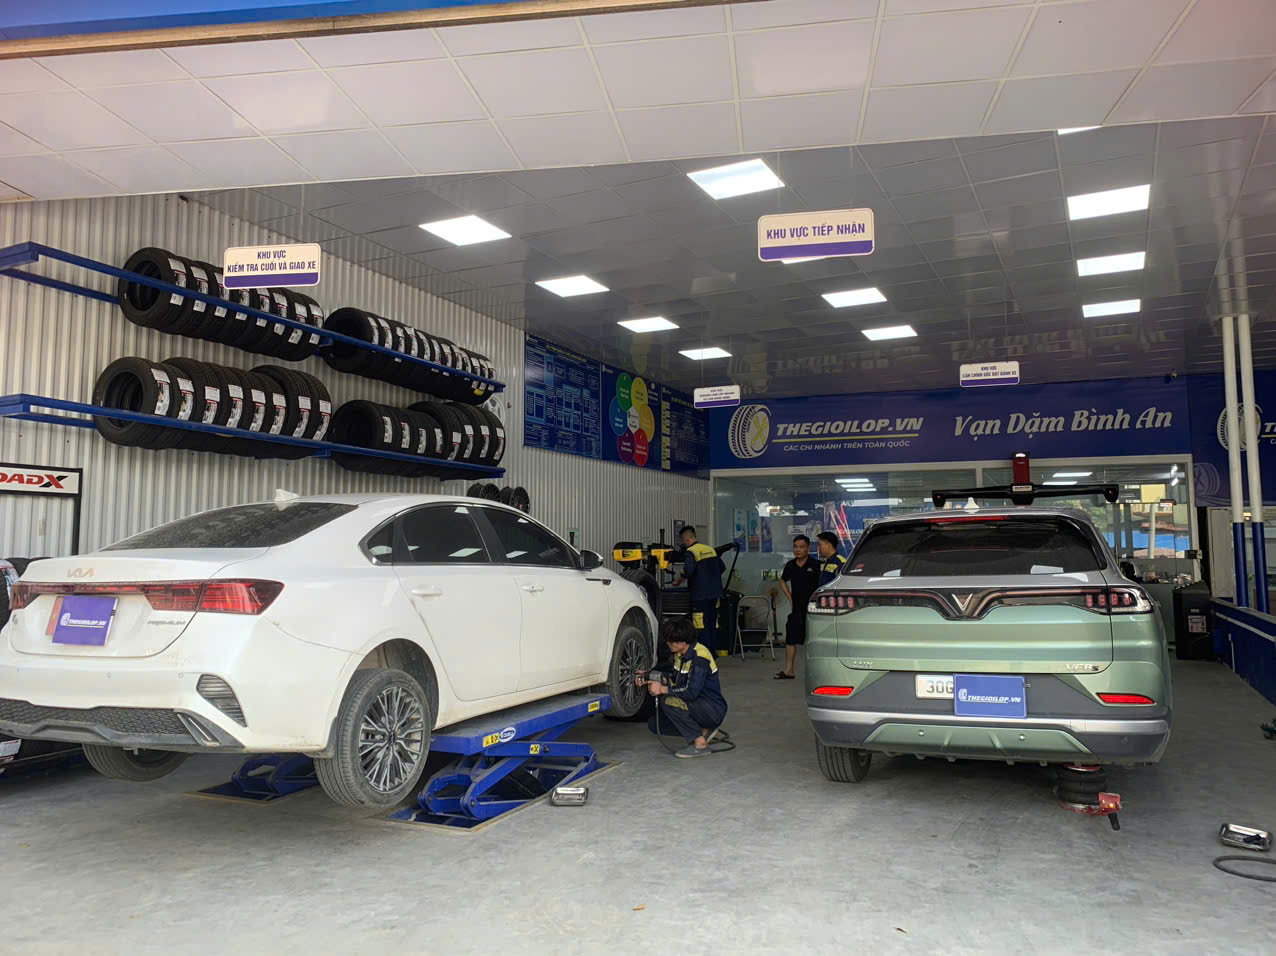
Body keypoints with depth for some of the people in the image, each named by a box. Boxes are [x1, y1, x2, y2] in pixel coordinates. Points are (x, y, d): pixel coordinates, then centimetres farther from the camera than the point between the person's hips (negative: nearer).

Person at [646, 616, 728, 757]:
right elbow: (675, 681, 15)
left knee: (668, 701, -27)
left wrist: (663, 689, -21)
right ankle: (702, 730, 11)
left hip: (714, 709, -9)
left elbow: (691, 692, -30)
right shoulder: (680, 654, 5)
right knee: (654, 724, 3)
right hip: (697, 704, 9)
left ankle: (700, 743, -17)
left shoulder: (699, 656, -24)